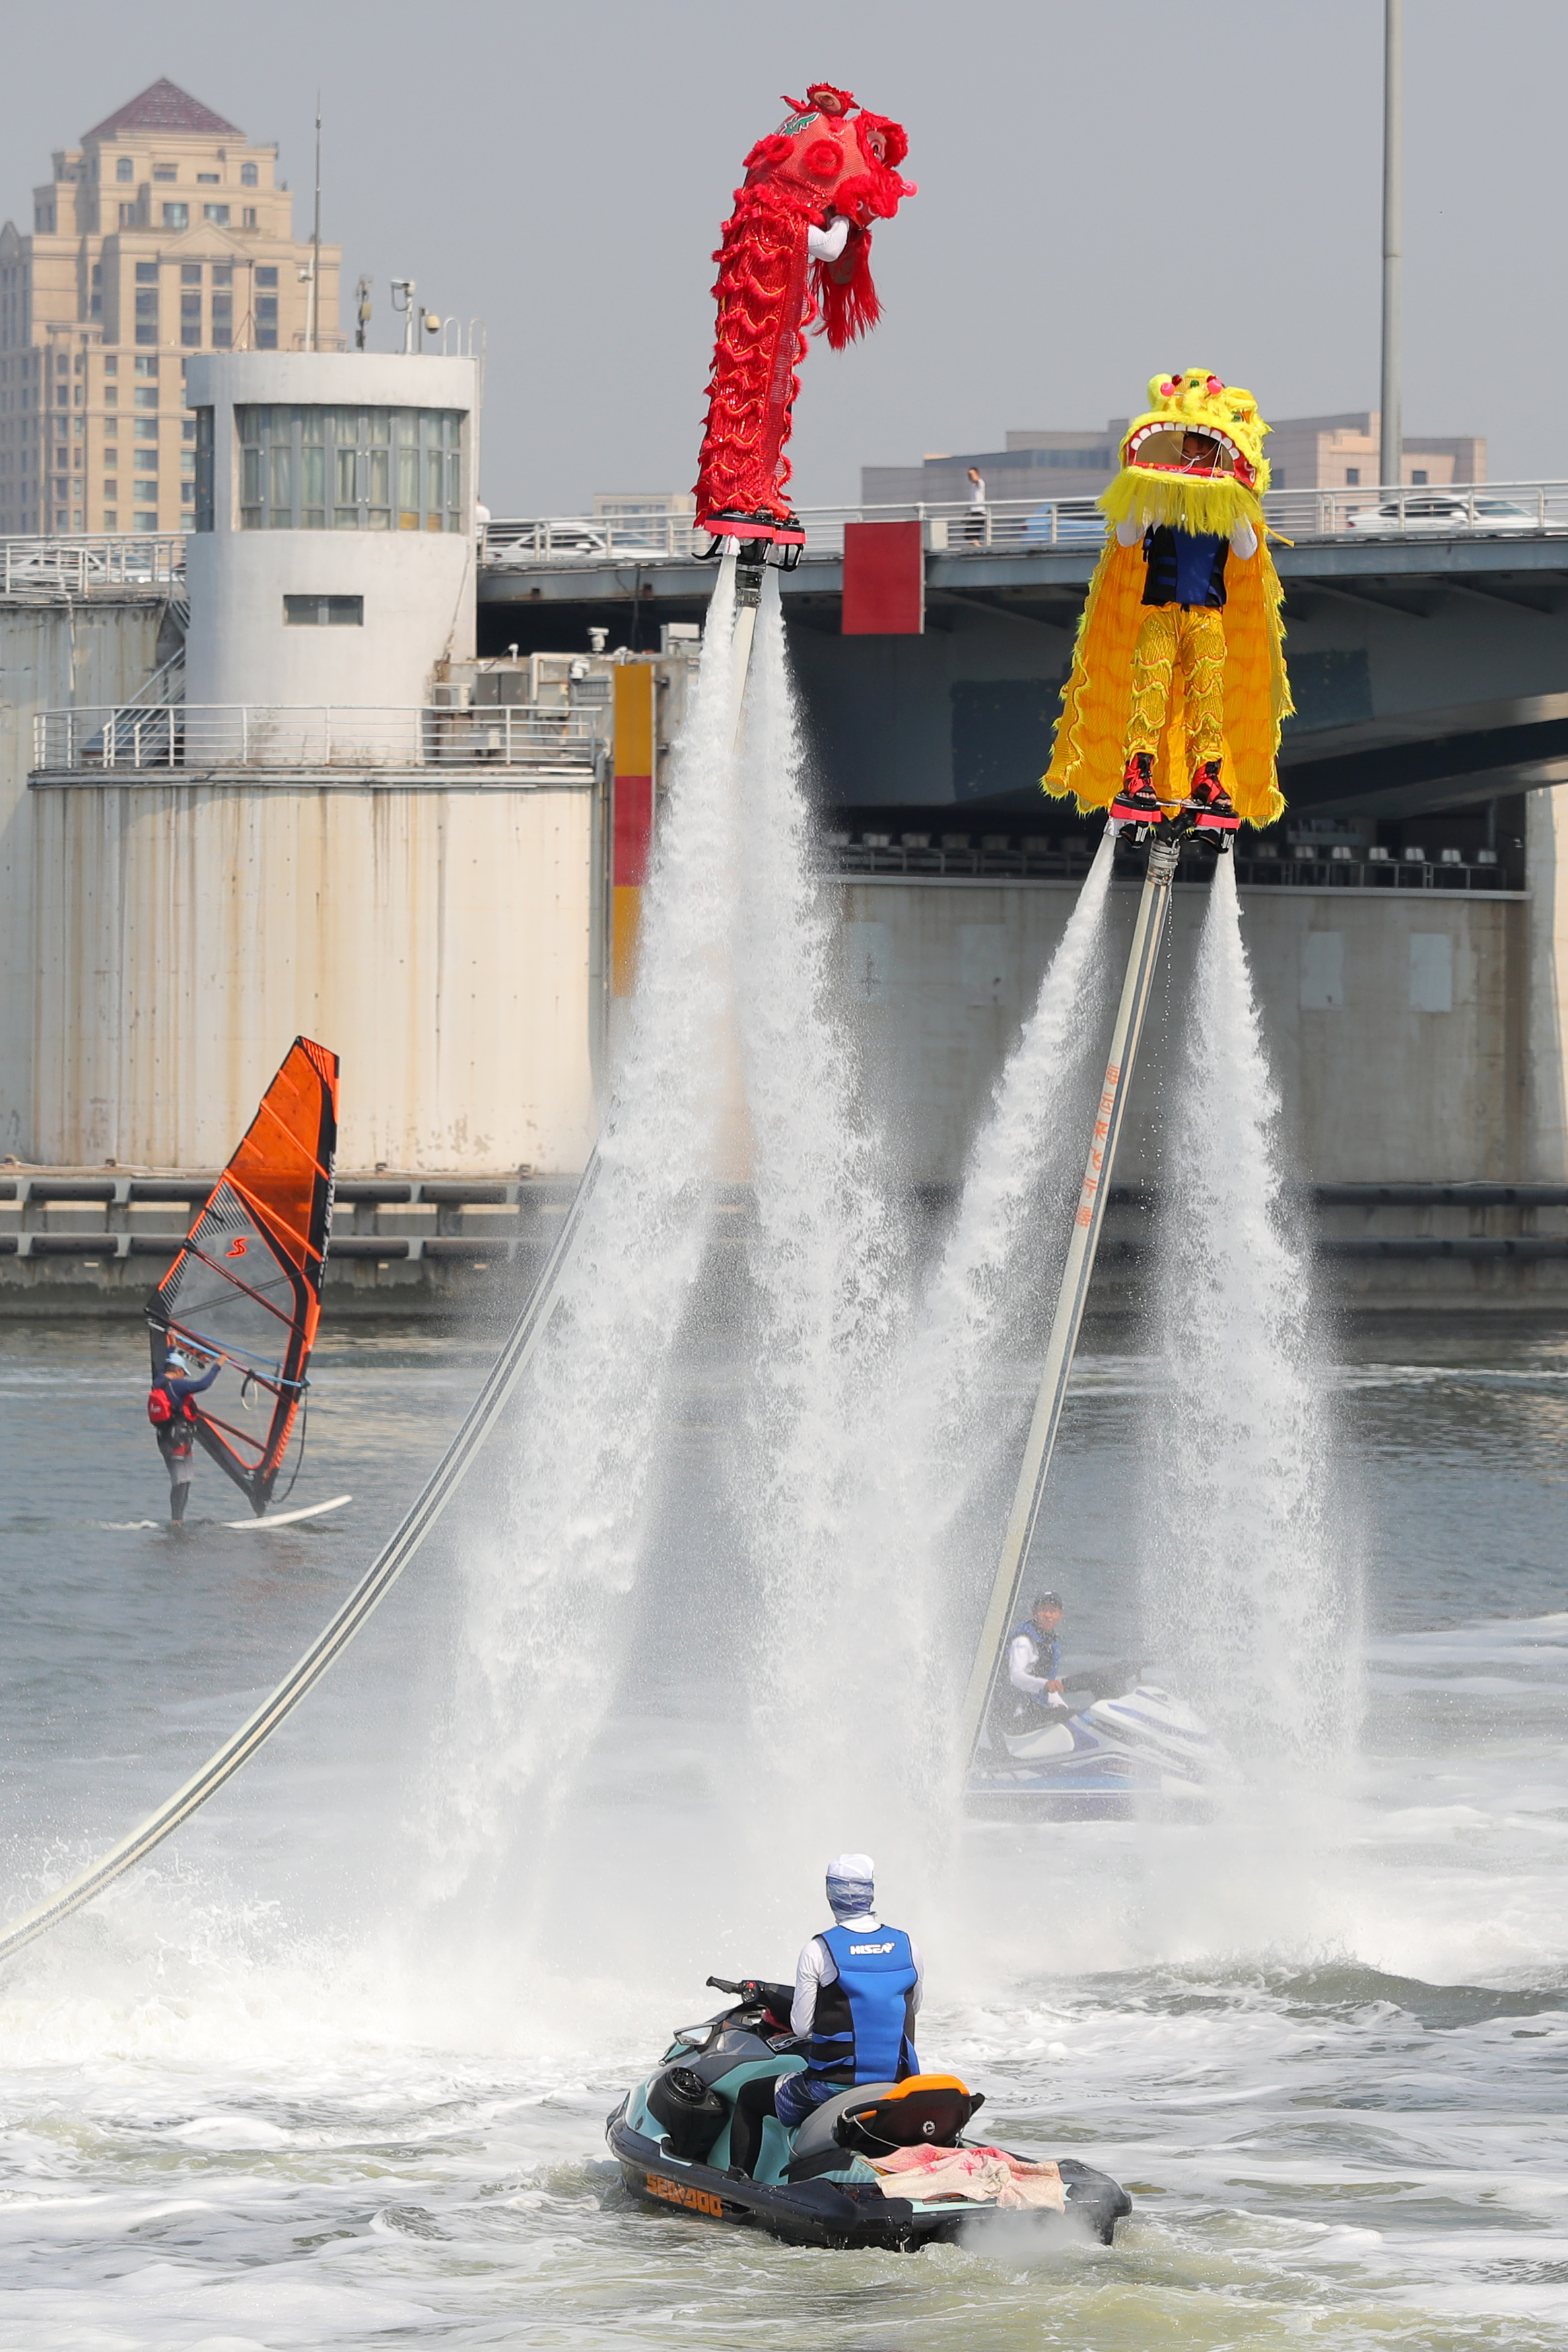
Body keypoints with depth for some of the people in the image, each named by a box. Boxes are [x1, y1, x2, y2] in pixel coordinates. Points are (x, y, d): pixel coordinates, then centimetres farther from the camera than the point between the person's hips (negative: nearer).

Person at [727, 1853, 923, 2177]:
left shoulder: (818, 1950, -11)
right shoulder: (908, 1946, -1)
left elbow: (800, 2028, -5)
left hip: (834, 2083, -3)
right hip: (897, 2085, 3)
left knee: (750, 2096, 20)